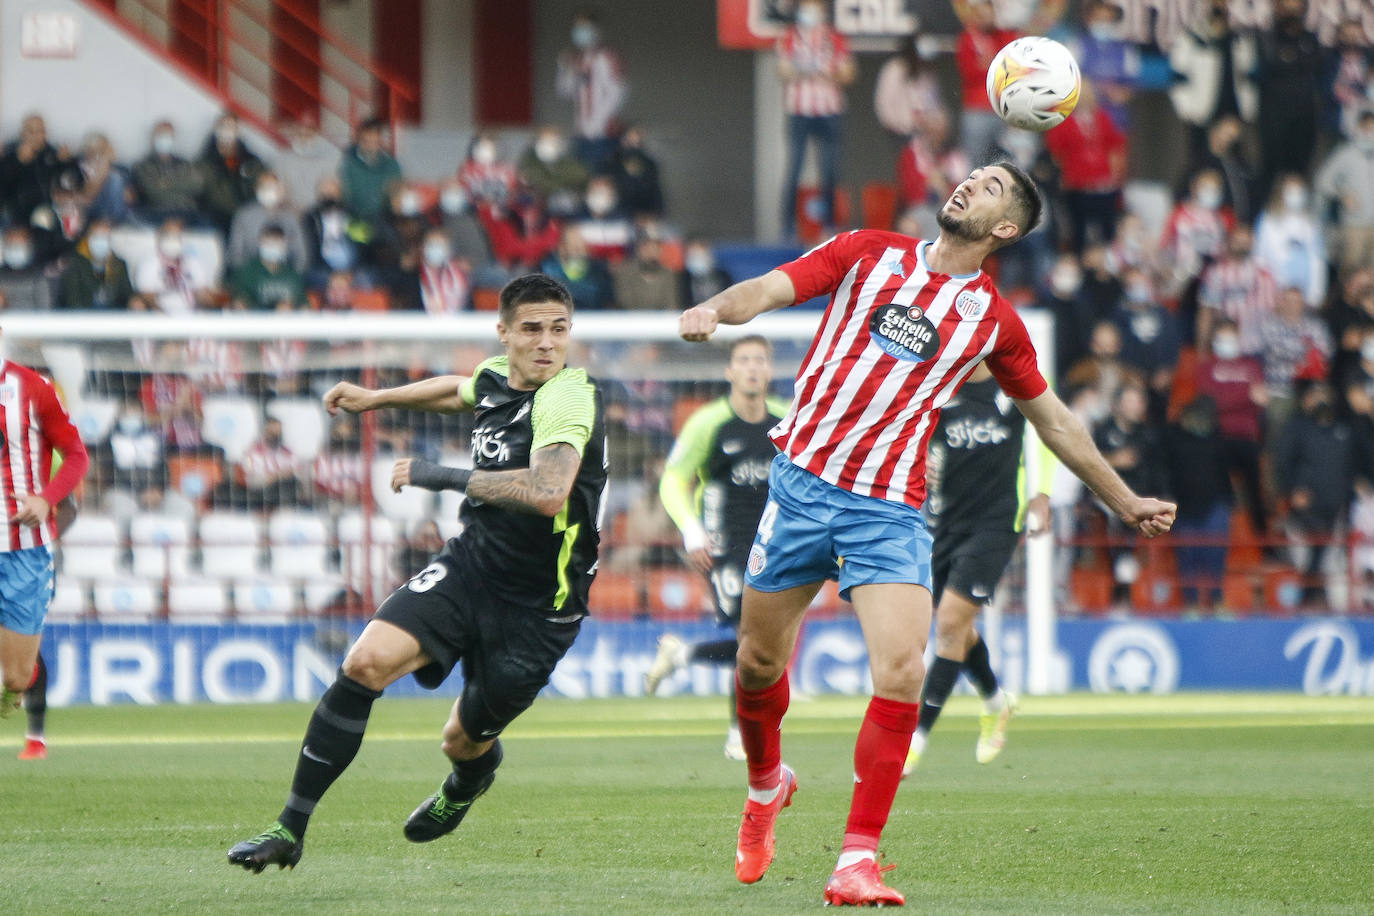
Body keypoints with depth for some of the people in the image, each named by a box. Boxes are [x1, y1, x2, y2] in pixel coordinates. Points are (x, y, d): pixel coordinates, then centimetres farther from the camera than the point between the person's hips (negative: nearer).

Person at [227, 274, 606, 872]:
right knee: (365, 663, -17)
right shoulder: (495, 378, 2)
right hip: (467, 562, 6)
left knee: (464, 742, 8)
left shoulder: (566, 397, -22)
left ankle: (469, 783, 51)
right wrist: (376, 398, 35)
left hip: (537, 607, -6)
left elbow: (548, 491, -39)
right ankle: (290, 829, -11)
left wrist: (444, 476, -32)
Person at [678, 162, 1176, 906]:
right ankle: (767, 784, 41)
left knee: (901, 672, -19)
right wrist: (714, 309, -25)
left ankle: (858, 860, -11)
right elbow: (770, 289, -3)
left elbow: (1051, 420, 20)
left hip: (889, 510, -1)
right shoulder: (871, 254, 7)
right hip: (801, 481, 1)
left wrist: (1125, 503, 23)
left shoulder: (993, 319, 8)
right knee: (758, 662, 9)